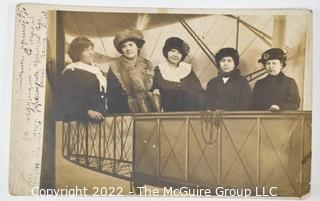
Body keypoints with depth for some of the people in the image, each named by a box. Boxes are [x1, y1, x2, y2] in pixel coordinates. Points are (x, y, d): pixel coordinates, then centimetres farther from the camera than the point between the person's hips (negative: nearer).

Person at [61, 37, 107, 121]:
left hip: (100, 117, 6)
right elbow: (66, 100, -13)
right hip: (80, 119, -6)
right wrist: (87, 111, -21)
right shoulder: (70, 72, -7)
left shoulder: (95, 68, 16)